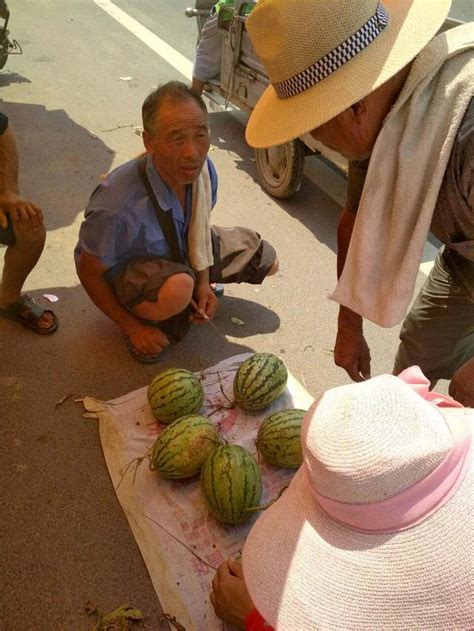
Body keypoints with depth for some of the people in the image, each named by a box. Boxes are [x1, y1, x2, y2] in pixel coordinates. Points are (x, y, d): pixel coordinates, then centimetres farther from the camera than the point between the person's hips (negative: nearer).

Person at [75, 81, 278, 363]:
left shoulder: (203, 170, -20)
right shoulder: (117, 206, -38)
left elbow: (199, 227, 1)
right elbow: (89, 272, -22)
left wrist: (203, 281, -8)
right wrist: (132, 328, -17)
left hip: (180, 249, 6)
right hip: (127, 267, -6)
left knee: (267, 261, 7)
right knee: (177, 290, -41)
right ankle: (147, 318, -6)